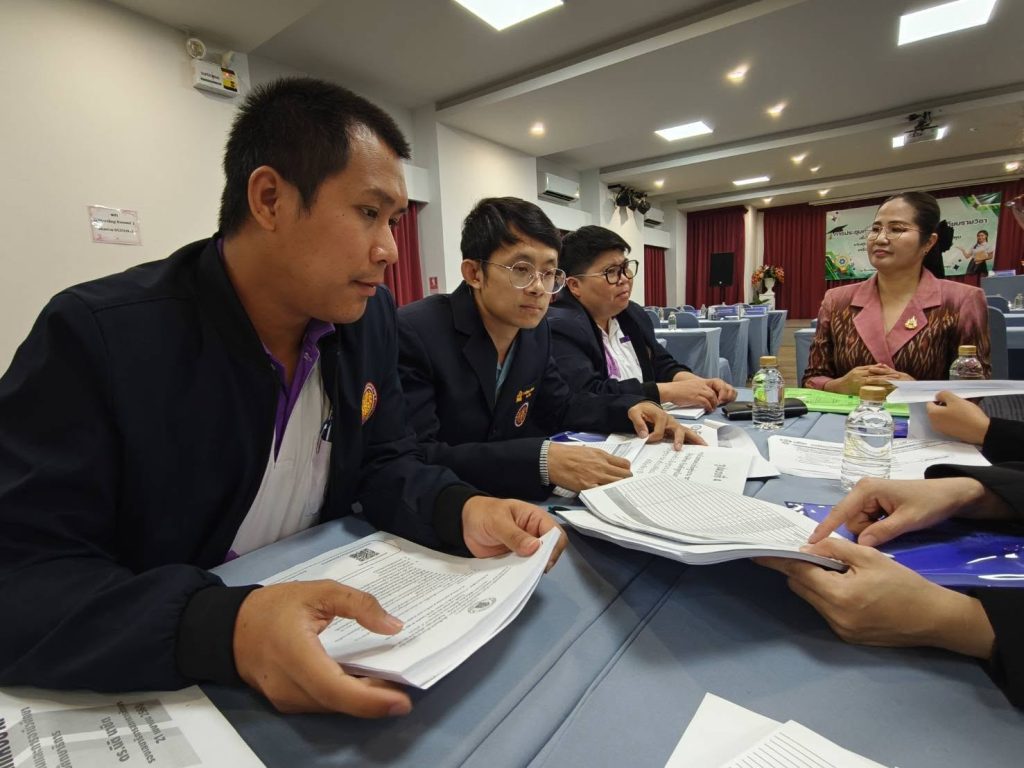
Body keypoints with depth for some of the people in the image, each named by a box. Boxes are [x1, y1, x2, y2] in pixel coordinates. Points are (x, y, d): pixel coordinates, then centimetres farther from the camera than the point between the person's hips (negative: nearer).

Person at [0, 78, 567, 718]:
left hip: (327, 627, 4)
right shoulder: (95, 336, -19)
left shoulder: (370, 316, -4)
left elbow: (384, 463, 1)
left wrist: (463, 511, -18)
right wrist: (227, 626, -36)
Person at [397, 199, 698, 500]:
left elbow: (559, 405, 13)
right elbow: (414, 460, -29)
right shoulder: (413, 334, -22)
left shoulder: (535, 329, -1)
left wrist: (630, 408, -5)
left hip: (504, 501, 6)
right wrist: (541, 461, -36)